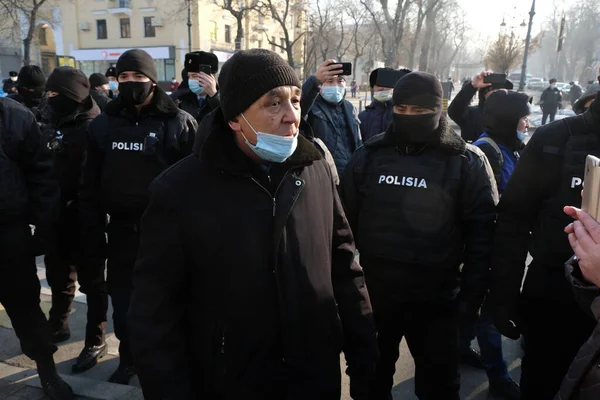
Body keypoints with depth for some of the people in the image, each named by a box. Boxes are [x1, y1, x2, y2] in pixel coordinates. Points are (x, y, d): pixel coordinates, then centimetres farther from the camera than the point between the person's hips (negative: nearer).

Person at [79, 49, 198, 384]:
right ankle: (129, 359, 39)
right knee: (122, 303, 16)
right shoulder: (104, 124, 6)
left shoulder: (179, 123, -7)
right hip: (122, 230, 4)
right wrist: (92, 237, 2)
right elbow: (90, 186, 6)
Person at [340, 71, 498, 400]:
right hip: (371, 294, 2)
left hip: (436, 301, -2)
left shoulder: (467, 161, -7)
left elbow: (482, 234, -6)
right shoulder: (369, 155, -1)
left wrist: (472, 295, -7)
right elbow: (345, 219, 3)